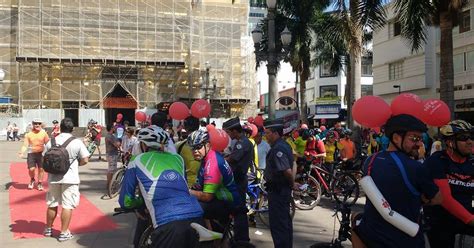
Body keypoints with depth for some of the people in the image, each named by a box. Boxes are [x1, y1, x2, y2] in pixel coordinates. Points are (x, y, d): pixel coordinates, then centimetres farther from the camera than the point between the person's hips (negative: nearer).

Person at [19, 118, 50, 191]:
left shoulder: (43, 133, 1)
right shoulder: (29, 134, 1)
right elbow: (25, 145, -2)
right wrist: (22, 151, -19)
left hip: (41, 153, 0)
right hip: (31, 153, 0)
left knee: (41, 169, 4)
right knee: (31, 169, -7)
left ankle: (40, 183, 22)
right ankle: (32, 180, 25)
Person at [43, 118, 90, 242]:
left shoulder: (51, 142, 1)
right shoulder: (77, 142, -8)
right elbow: (85, 160, -8)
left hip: (53, 178, 4)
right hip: (70, 178, -4)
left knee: (52, 204, 18)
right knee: (67, 206, 2)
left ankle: (48, 229, 33)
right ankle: (64, 233, 5)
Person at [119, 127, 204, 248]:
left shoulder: (137, 161, 14)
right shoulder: (178, 158, 22)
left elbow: (125, 201, 17)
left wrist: (141, 202, 37)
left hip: (169, 224, -4)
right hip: (196, 218, 5)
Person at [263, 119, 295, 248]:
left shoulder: (277, 149, -23)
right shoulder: (284, 145, 10)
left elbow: (287, 171, -31)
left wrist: (292, 183, -14)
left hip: (277, 190, -11)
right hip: (283, 189, 11)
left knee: (277, 223, -3)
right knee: (285, 221, 20)